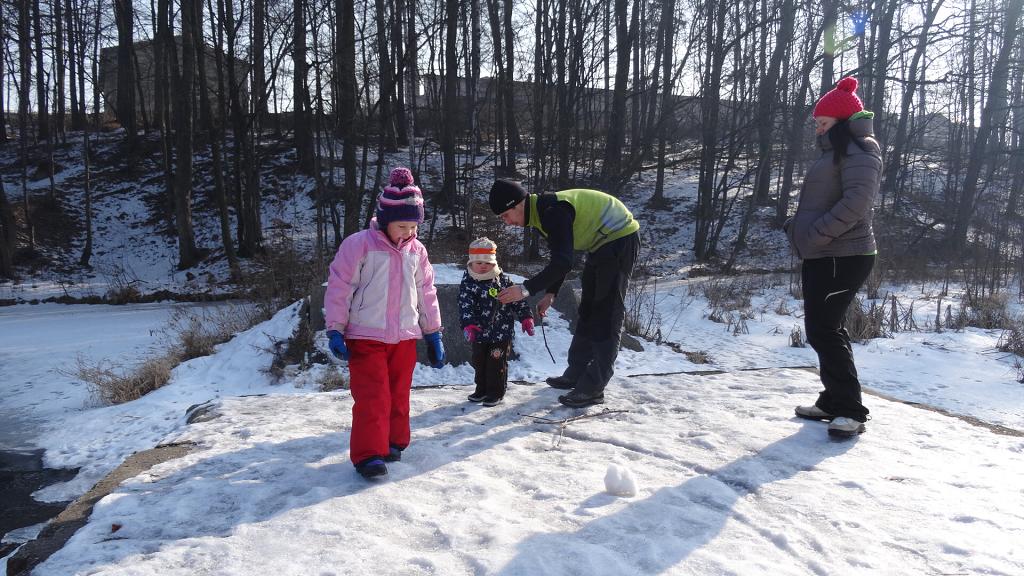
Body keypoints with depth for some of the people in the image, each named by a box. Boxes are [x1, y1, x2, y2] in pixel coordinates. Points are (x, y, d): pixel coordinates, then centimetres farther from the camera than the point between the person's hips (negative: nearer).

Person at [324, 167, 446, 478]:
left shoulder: (416, 251, 6)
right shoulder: (359, 245, -9)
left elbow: (426, 293, 13)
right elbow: (339, 289, -7)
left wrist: (433, 334, 14)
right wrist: (335, 330, -10)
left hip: (405, 337, 5)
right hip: (366, 336, -4)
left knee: (398, 395, 12)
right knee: (372, 396, -8)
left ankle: (393, 442, 26)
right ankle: (368, 453, -4)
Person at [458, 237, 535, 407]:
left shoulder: (503, 280, -2)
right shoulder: (467, 283, -7)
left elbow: (517, 299, 3)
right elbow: (465, 305, -17)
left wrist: (526, 317, -5)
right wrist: (468, 325, -30)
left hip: (502, 333, -1)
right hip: (480, 333, 1)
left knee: (497, 363, 3)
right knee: (479, 363, 14)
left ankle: (496, 392, 18)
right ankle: (482, 389, 31)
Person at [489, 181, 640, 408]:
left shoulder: (553, 212, -26)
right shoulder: (543, 211, 6)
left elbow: (563, 262, -34)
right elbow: (559, 258, 15)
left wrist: (526, 289, -33)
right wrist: (549, 294, 8)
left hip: (620, 240, -11)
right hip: (603, 244, 11)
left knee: (606, 316, -10)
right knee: (588, 311, 14)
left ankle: (593, 389, -8)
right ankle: (576, 374, 23)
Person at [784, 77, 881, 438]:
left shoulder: (859, 149, -10)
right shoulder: (835, 152, 22)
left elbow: (856, 201, -24)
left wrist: (817, 233, -23)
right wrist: (797, 227, 10)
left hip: (842, 257, -10)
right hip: (822, 257, 10)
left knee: (822, 330, -12)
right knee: (825, 330, 13)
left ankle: (849, 411, -5)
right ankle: (833, 403, 23)